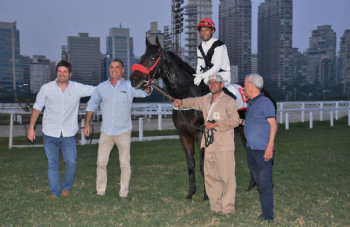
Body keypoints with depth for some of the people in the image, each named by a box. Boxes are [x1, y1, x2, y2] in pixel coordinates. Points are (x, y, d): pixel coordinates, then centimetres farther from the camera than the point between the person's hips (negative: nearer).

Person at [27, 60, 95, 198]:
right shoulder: (46, 88, -1)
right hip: (50, 133, 0)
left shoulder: (77, 88, -1)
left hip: (68, 134, 0)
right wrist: (31, 128, 4)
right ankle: (54, 191, 16)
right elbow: (37, 107, 5)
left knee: (71, 163, -3)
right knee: (52, 164, 5)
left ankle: (66, 188, 21)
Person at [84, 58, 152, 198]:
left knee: (125, 164, 5)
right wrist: (87, 124, 8)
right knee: (101, 163, 7)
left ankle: (124, 193, 15)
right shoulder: (102, 87, 3)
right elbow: (91, 105, 12)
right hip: (106, 132, 2)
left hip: (123, 132, -2)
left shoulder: (129, 86, -3)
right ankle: (100, 191, 21)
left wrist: (147, 86, -40)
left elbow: (144, 92, -16)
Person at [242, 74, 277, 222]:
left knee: (265, 184, -5)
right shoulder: (250, 104, 16)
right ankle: (265, 213, 21)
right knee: (260, 184, 13)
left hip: (263, 150, -8)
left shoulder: (265, 102, -8)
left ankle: (268, 216, 2)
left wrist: (270, 147, -19)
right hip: (251, 150, 8)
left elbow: (273, 125, -12)